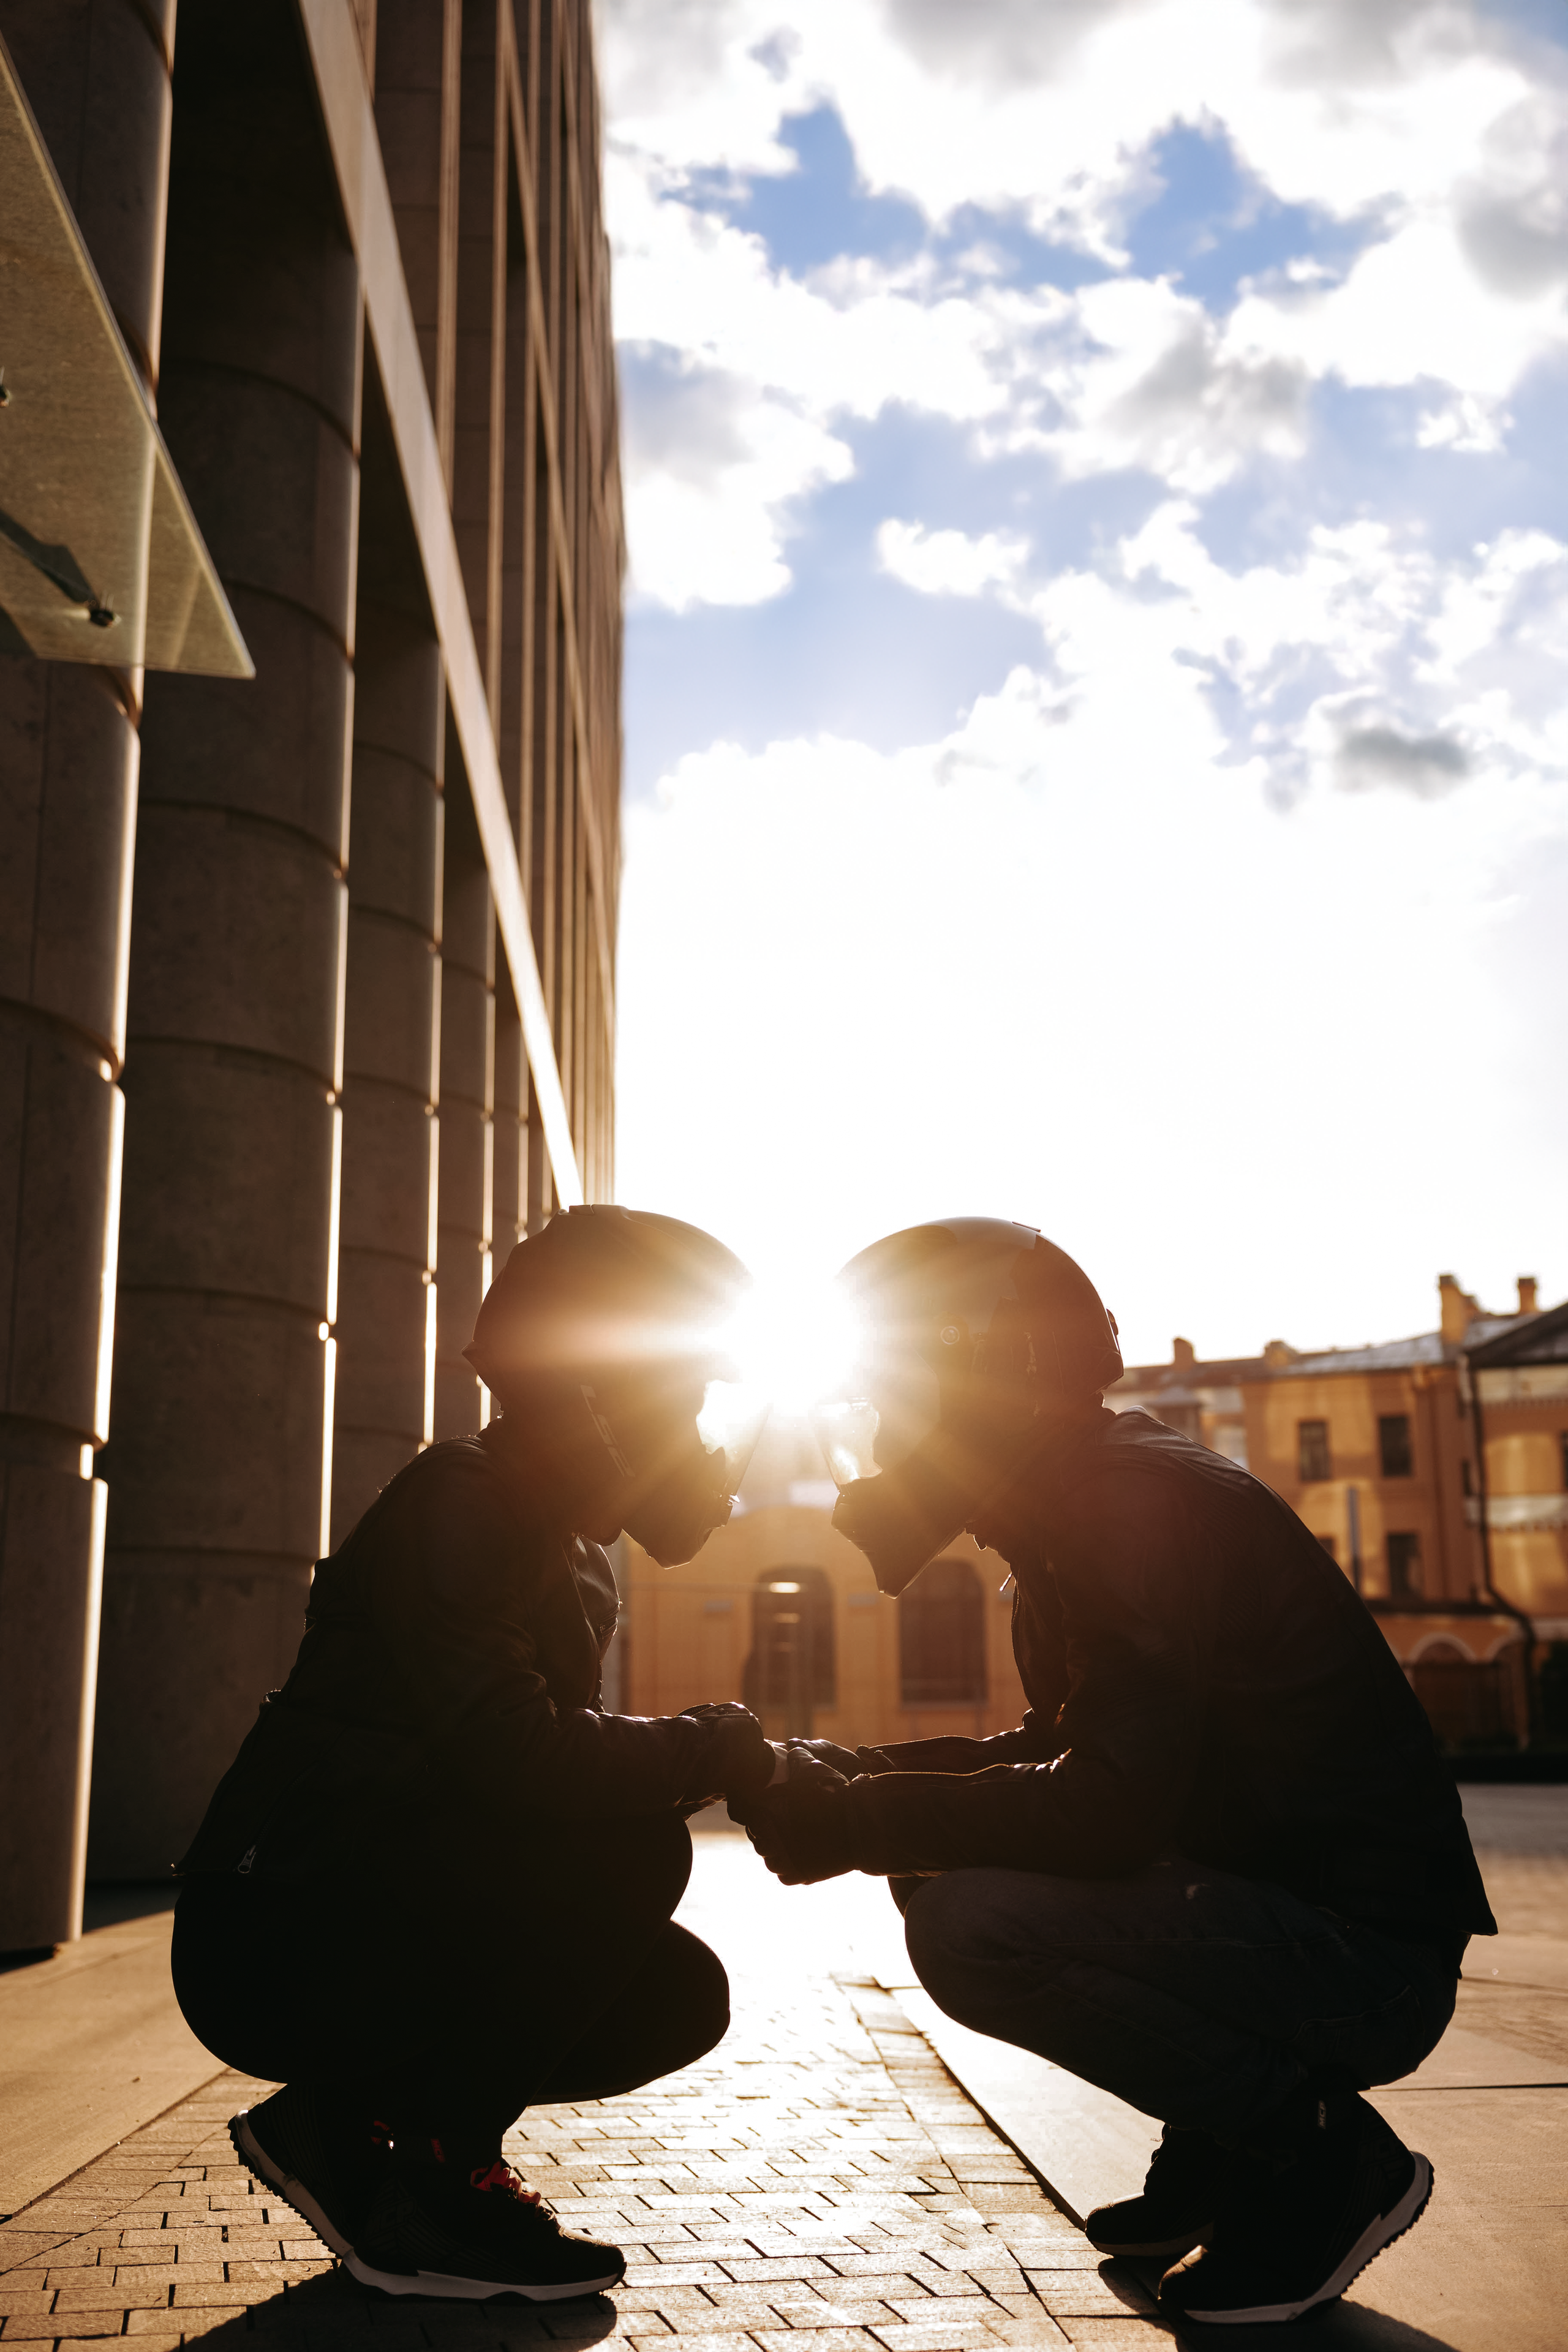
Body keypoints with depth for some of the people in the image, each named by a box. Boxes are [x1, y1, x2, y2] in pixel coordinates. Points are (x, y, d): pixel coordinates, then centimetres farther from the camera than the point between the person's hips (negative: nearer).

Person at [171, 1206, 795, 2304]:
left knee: (679, 1994, -1)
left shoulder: (580, 1566, 13)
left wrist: (705, 1754, -6)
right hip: (272, 1934, -9)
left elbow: (572, 1764, 11)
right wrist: (706, 1750, -17)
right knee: (627, 1844, -25)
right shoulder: (457, 1504, -18)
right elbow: (509, 1755, -30)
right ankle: (430, 2183, -9)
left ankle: (346, 2123, 10)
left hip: (391, 1923, 9)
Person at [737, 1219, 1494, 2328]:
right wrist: (867, 1779, 5)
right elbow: (1060, 1754, 19)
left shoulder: (1144, 1504, -20)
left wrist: (859, 1825, -17)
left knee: (970, 1924, -25)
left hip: (1370, 1948, -10)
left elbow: (1107, 1813, -27)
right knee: (946, 1868, 11)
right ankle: (1214, 2157, 15)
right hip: (1270, 1899, 10)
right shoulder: (1079, 1511, 11)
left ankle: (1323, 2154, -6)